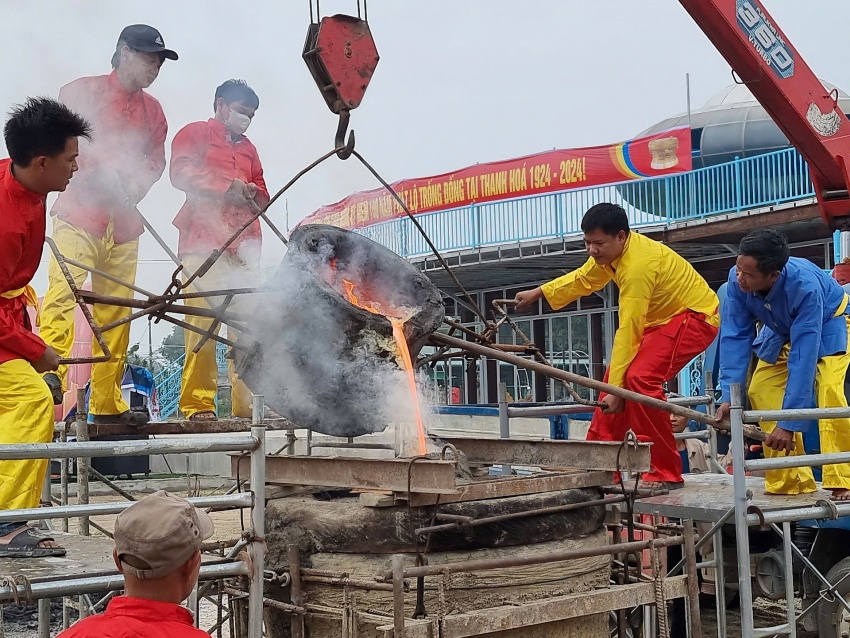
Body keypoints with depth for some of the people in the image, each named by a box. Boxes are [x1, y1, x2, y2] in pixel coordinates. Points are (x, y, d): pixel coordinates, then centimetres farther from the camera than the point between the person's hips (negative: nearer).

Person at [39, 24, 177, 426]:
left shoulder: (152, 110, 19)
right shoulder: (82, 91, 5)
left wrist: (137, 185, -2)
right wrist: (102, 167, -16)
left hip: (124, 223, 5)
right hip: (79, 212, -4)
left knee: (116, 311, 3)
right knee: (63, 291, -20)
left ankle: (107, 403, 8)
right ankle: (50, 372, -26)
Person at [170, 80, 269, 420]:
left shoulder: (248, 149, 31)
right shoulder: (195, 133, 14)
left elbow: (262, 194, 27)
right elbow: (181, 171, -3)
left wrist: (252, 193, 3)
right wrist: (227, 185, -9)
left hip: (244, 245, 5)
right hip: (203, 241, -5)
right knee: (202, 320, -13)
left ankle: (247, 403, -5)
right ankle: (197, 404, -13)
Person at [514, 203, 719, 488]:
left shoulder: (638, 264, -31)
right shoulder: (610, 251, -3)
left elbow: (627, 331, -30)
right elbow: (582, 279, 18)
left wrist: (616, 388, -28)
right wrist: (538, 292, 18)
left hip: (694, 316, -10)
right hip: (660, 317, 10)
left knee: (639, 378, -27)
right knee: (615, 377, 7)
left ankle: (666, 473, -16)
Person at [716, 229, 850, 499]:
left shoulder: (806, 287, -43)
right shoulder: (737, 280, -31)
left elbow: (803, 357, -43)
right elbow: (735, 336, -25)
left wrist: (789, 423, -44)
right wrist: (729, 394, -34)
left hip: (827, 324, -5)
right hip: (783, 330, 5)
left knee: (828, 389, -28)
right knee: (760, 390, -9)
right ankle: (790, 480, -3)